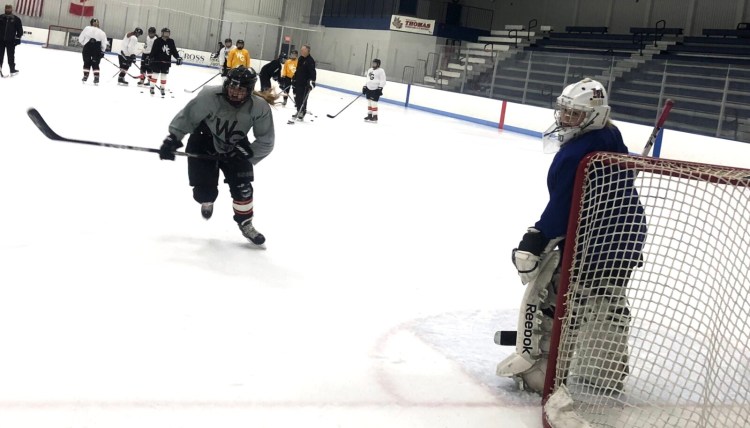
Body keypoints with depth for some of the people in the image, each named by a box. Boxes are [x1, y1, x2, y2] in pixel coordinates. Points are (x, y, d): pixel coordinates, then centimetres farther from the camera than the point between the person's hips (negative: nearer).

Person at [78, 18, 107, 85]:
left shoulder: (87, 28, 4)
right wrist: (102, 51, 13)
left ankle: (85, 77, 8)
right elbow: (104, 44, 4)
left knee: (87, 62, 12)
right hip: (97, 49, 1)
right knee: (95, 64, 9)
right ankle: (96, 78, -2)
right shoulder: (101, 32, 8)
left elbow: (80, 39, 2)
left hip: (87, 47, -1)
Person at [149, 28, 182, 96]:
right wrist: (151, 58, -16)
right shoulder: (157, 41, -6)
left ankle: (162, 88, 19)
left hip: (166, 62, 4)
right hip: (157, 61, -4)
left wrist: (178, 58, -3)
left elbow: (174, 51, 9)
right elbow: (153, 50, -8)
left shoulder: (171, 42, 6)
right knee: (155, 74, -1)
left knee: (164, 75, 9)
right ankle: (152, 87, 8)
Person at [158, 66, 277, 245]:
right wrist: (172, 139, -19)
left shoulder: (259, 107, -26)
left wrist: (246, 152, -27)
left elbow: (265, 142, -16)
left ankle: (245, 224, 15)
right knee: (204, 191, -7)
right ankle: (207, 201, 34)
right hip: (203, 145, -1)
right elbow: (187, 117, -16)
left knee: (242, 186, -11)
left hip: (234, 148, 1)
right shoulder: (209, 96, -32)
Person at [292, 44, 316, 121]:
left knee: (302, 99, -8)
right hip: (298, 82, 8)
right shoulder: (300, 58, 12)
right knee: (297, 97, 13)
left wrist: (311, 81, -30)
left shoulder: (310, 60, -14)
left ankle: (302, 113, 0)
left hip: (305, 84, -8)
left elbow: (312, 72, -21)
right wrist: (294, 79, 23)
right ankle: (298, 111, 25)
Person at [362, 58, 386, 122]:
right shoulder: (370, 70, 15)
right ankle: (369, 116, 16)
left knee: (374, 103, -12)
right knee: (369, 102, 9)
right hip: (368, 88, 8)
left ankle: (375, 117, -8)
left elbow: (383, 81, -12)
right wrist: (364, 86, 17)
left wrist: (380, 88, -19)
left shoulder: (381, 71, -8)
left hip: (375, 89, -8)